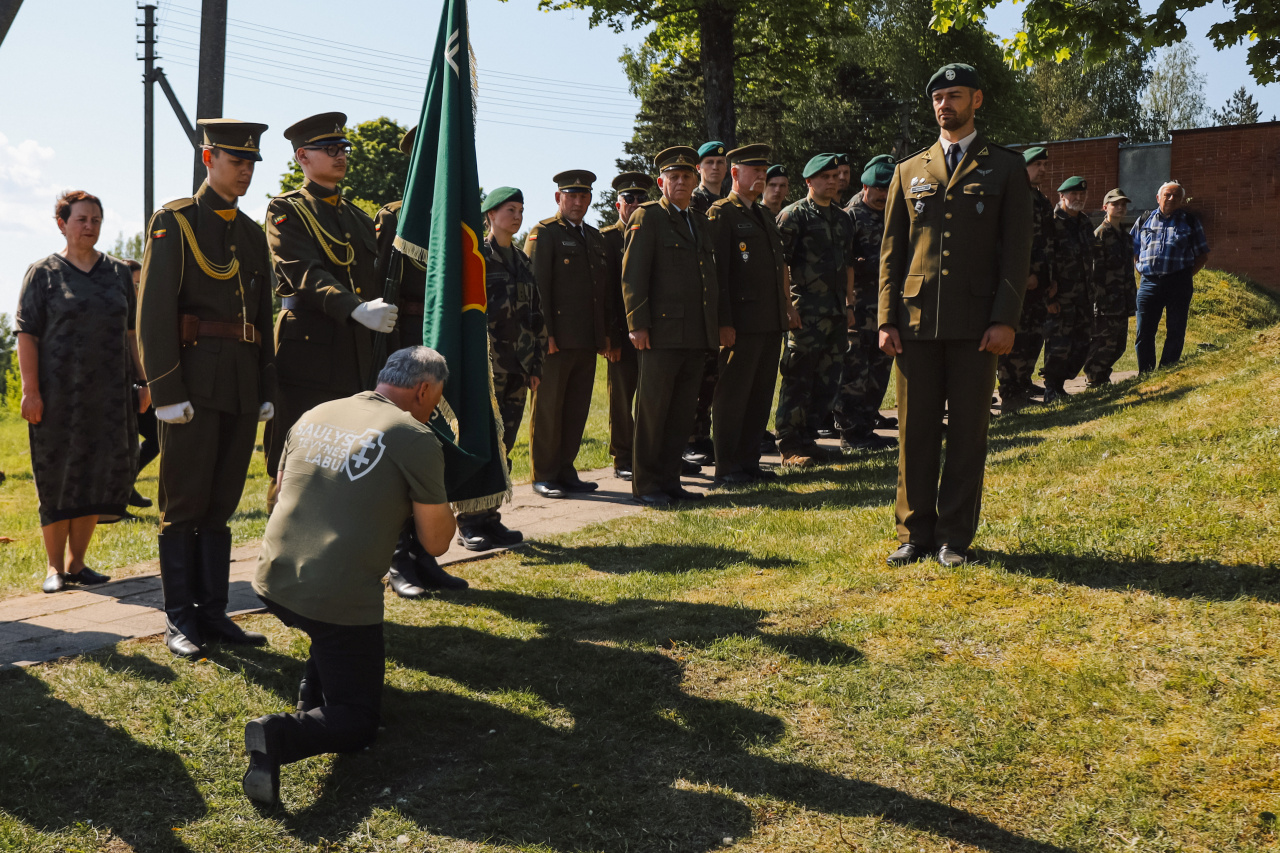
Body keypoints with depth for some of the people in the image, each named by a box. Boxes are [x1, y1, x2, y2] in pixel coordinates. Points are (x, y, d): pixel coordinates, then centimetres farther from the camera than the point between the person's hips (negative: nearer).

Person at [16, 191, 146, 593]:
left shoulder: (118, 273, 12)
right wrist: (30, 390, -12)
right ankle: (55, 567, 12)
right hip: (59, 394, -4)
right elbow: (26, 334, -3)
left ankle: (77, 563, 19)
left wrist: (143, 380, 10)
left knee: (97, 476, 7)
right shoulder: (44, 272, 1)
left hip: (108, 394, 4)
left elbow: (130, 333, 16)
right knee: (58, 477, 1)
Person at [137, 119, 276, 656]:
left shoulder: (253, 234, 17)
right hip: (194, 381, -6)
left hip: (242, 385, 6)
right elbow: (154, 312, -8)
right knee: (184, 504, 1)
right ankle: (180, 620, 10)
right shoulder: (174, 221, -1)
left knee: (221, 503, 10)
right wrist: (167, 391, -14)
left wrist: (267, 390, 12)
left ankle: (213, 612, 17)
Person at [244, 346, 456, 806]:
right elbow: (436, 542, -3)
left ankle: (312, 693, 27)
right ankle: (282, 735, -19)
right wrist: (438, 494, 17)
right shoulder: (417, 439, -8)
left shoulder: (312, 416, 10)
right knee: (357, 722, 9)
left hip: (272, 581, 7)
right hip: (339, 602, -7)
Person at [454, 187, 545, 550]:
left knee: (503, 445, 7)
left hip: (518, 368, 6)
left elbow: (537, 317, 18)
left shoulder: (523, 262, 16)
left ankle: (490, 517, 15)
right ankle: (469, 523, 3)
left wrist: (536, 365, 13)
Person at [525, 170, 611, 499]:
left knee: (577, 409, 8)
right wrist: (544, 334, -15)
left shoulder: (596, 238, 20)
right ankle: (544, 475, 8)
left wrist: (605, 333, 16)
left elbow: (604, 290, 22)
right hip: (555, 340, -6)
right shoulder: (543, 234, -2)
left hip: (588, 341, 7)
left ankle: (565, 470, 18)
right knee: (548, 407, 0)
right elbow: (536, 287, -9)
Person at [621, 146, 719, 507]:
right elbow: (632, 274, -8)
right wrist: (637, 324, -14)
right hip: (662, 333, -7)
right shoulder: (647, 217, -1)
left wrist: (717, 323, 17)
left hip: (697, 336, 7)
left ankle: (668, 479, 19)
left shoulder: (700, 221, 20)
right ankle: (645, 484, 7)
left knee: (683, 413, 9)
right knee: (652, 411, -1)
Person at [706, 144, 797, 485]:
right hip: (741, 323, -8)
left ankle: (748, 462, 20)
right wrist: (724, 322, -17)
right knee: (731, 397, -2)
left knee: (761, 396, 11)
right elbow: (716, 272, -11)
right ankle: (727, 469, 4)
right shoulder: (721, 214, -5)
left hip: (771, 322, 8)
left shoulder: (764, 214, 21)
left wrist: (787, 306, 18)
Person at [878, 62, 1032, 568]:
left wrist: (1005, 319, -9)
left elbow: (1017, 250, 1)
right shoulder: (910, 171, 14)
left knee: (968, 432, 3)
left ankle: (956, 537, 12)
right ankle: (915, 533, 14)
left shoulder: (1005, 168, 8)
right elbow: (891, 252, 11)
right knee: (915, 432, 4)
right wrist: (887, 320, 1)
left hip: (976, 324, -2)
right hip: (916, 321, 2)